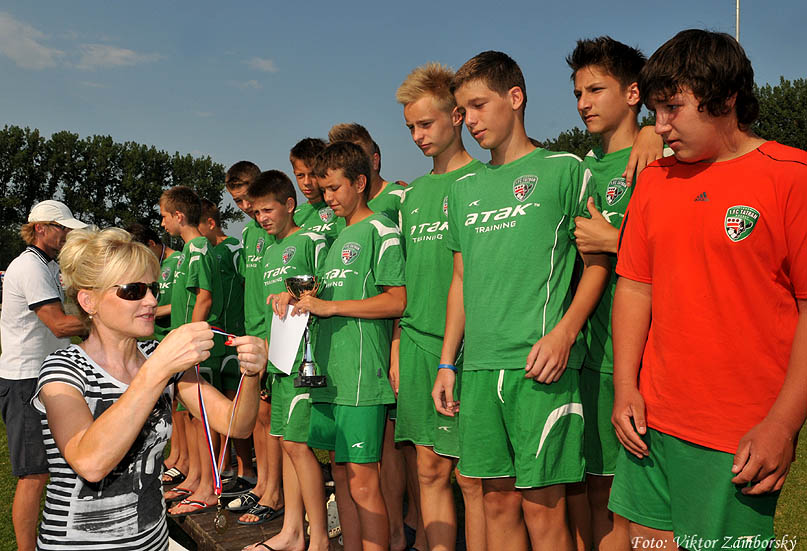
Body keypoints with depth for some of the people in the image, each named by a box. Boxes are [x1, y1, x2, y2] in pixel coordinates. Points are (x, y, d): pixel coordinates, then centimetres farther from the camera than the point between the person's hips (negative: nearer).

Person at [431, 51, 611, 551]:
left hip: (540, 365, -4)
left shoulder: (562, 169, 3)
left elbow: (598, 263, 0)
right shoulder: (465, 189, 17)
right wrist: (447, 363, 15)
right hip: (479, 367, 5)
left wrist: (564, 332, -14)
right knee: (498, 499, 11)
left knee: (543, 508, -1)